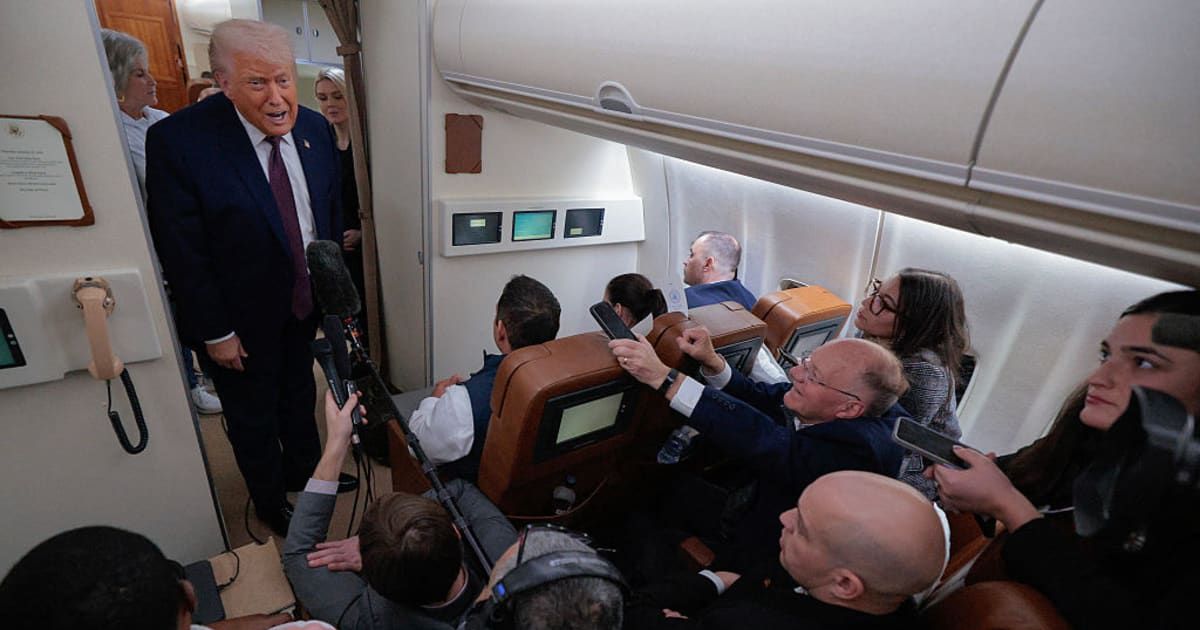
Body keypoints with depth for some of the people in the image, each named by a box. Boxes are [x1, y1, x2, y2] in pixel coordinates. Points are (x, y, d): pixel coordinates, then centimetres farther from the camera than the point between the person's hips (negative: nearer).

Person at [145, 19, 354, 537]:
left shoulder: (314, 128, -7)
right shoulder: (178, 139, -22)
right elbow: (182, 251, -18)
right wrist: (214, 333, -15)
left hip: (305, 302, 5)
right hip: (241, 318, -4)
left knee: (300, 395, 25)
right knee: (253, 415, 17)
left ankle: (304, 471, 51)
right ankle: (270, 502, 43)